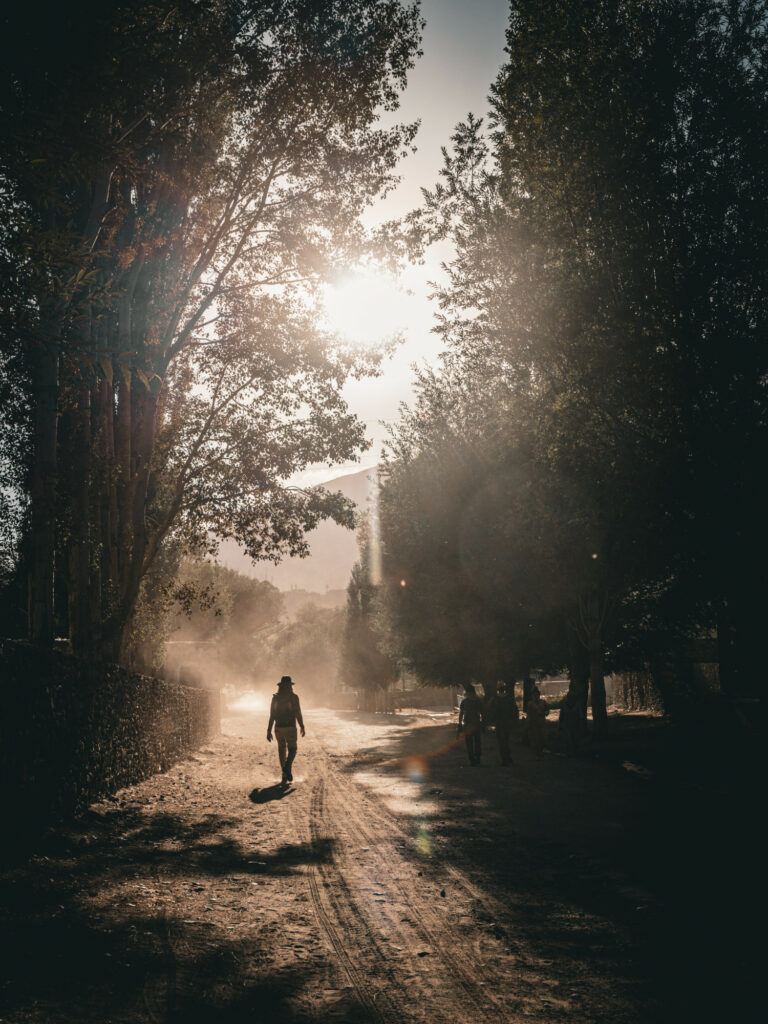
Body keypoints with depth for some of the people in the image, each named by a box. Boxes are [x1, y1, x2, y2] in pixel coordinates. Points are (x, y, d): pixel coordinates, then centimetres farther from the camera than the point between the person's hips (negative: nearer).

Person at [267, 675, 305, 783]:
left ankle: (285, 775, 14)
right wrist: (302, 727, 3)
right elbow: (298, 714, -9)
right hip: (290, 728, -3)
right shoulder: (294, 697, -8)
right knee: (292, 750, 10)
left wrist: (269, 731, 4)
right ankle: (287, 767, -17)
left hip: (278, 728, 3)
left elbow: (272, 715, 1)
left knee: (282, 750, 14)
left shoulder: (275, 698, 2)